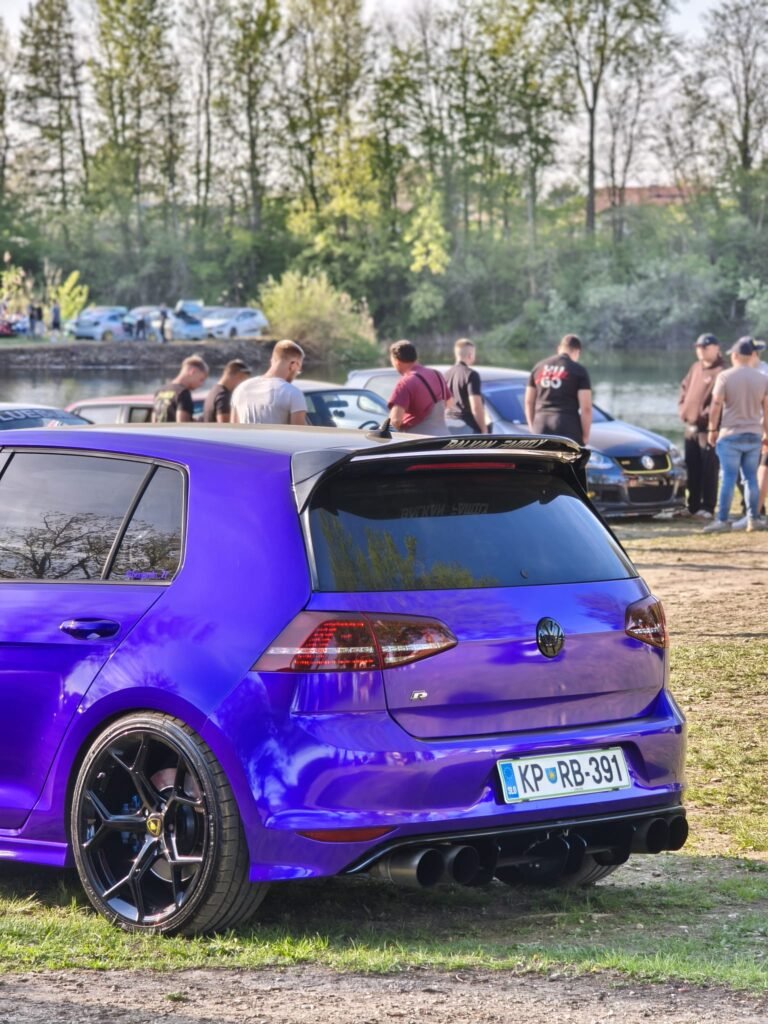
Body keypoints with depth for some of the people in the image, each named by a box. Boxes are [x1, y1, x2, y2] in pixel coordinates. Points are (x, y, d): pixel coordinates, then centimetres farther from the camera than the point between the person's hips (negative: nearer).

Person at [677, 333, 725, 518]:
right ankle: (692, 505, 21)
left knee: (709, 470, -4)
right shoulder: (696, 368, 16)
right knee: (692, 470, 13)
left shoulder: (721, 372, -11)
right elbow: (684, 388, 22)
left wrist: (704, 416, -21)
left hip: (708, 428, -8)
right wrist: (682, 409, 7)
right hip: (691, 427, 8)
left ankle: (707, 507, 0)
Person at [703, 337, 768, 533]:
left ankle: (722, 520, -5)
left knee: (728, 478, -4)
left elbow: (716, 405, -8)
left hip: (730, 435, -4)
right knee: (751, 477, 9)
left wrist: (712, 429, 2)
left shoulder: (725, 376, -8)